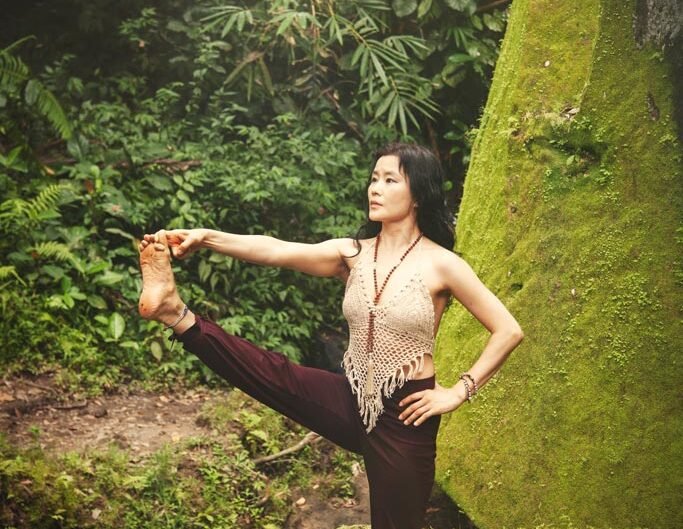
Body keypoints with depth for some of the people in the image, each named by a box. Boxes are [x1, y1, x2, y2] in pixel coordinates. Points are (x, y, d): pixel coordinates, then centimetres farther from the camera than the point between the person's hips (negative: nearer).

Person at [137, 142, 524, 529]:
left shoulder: (441, 264, -12)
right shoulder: (353, 253, -1)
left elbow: (509, 331, -11)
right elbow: (275, 251, -14)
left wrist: (458, 393, -13)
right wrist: (207, 237, -27)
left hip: (405, 415, -4)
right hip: (352, 402, 4)